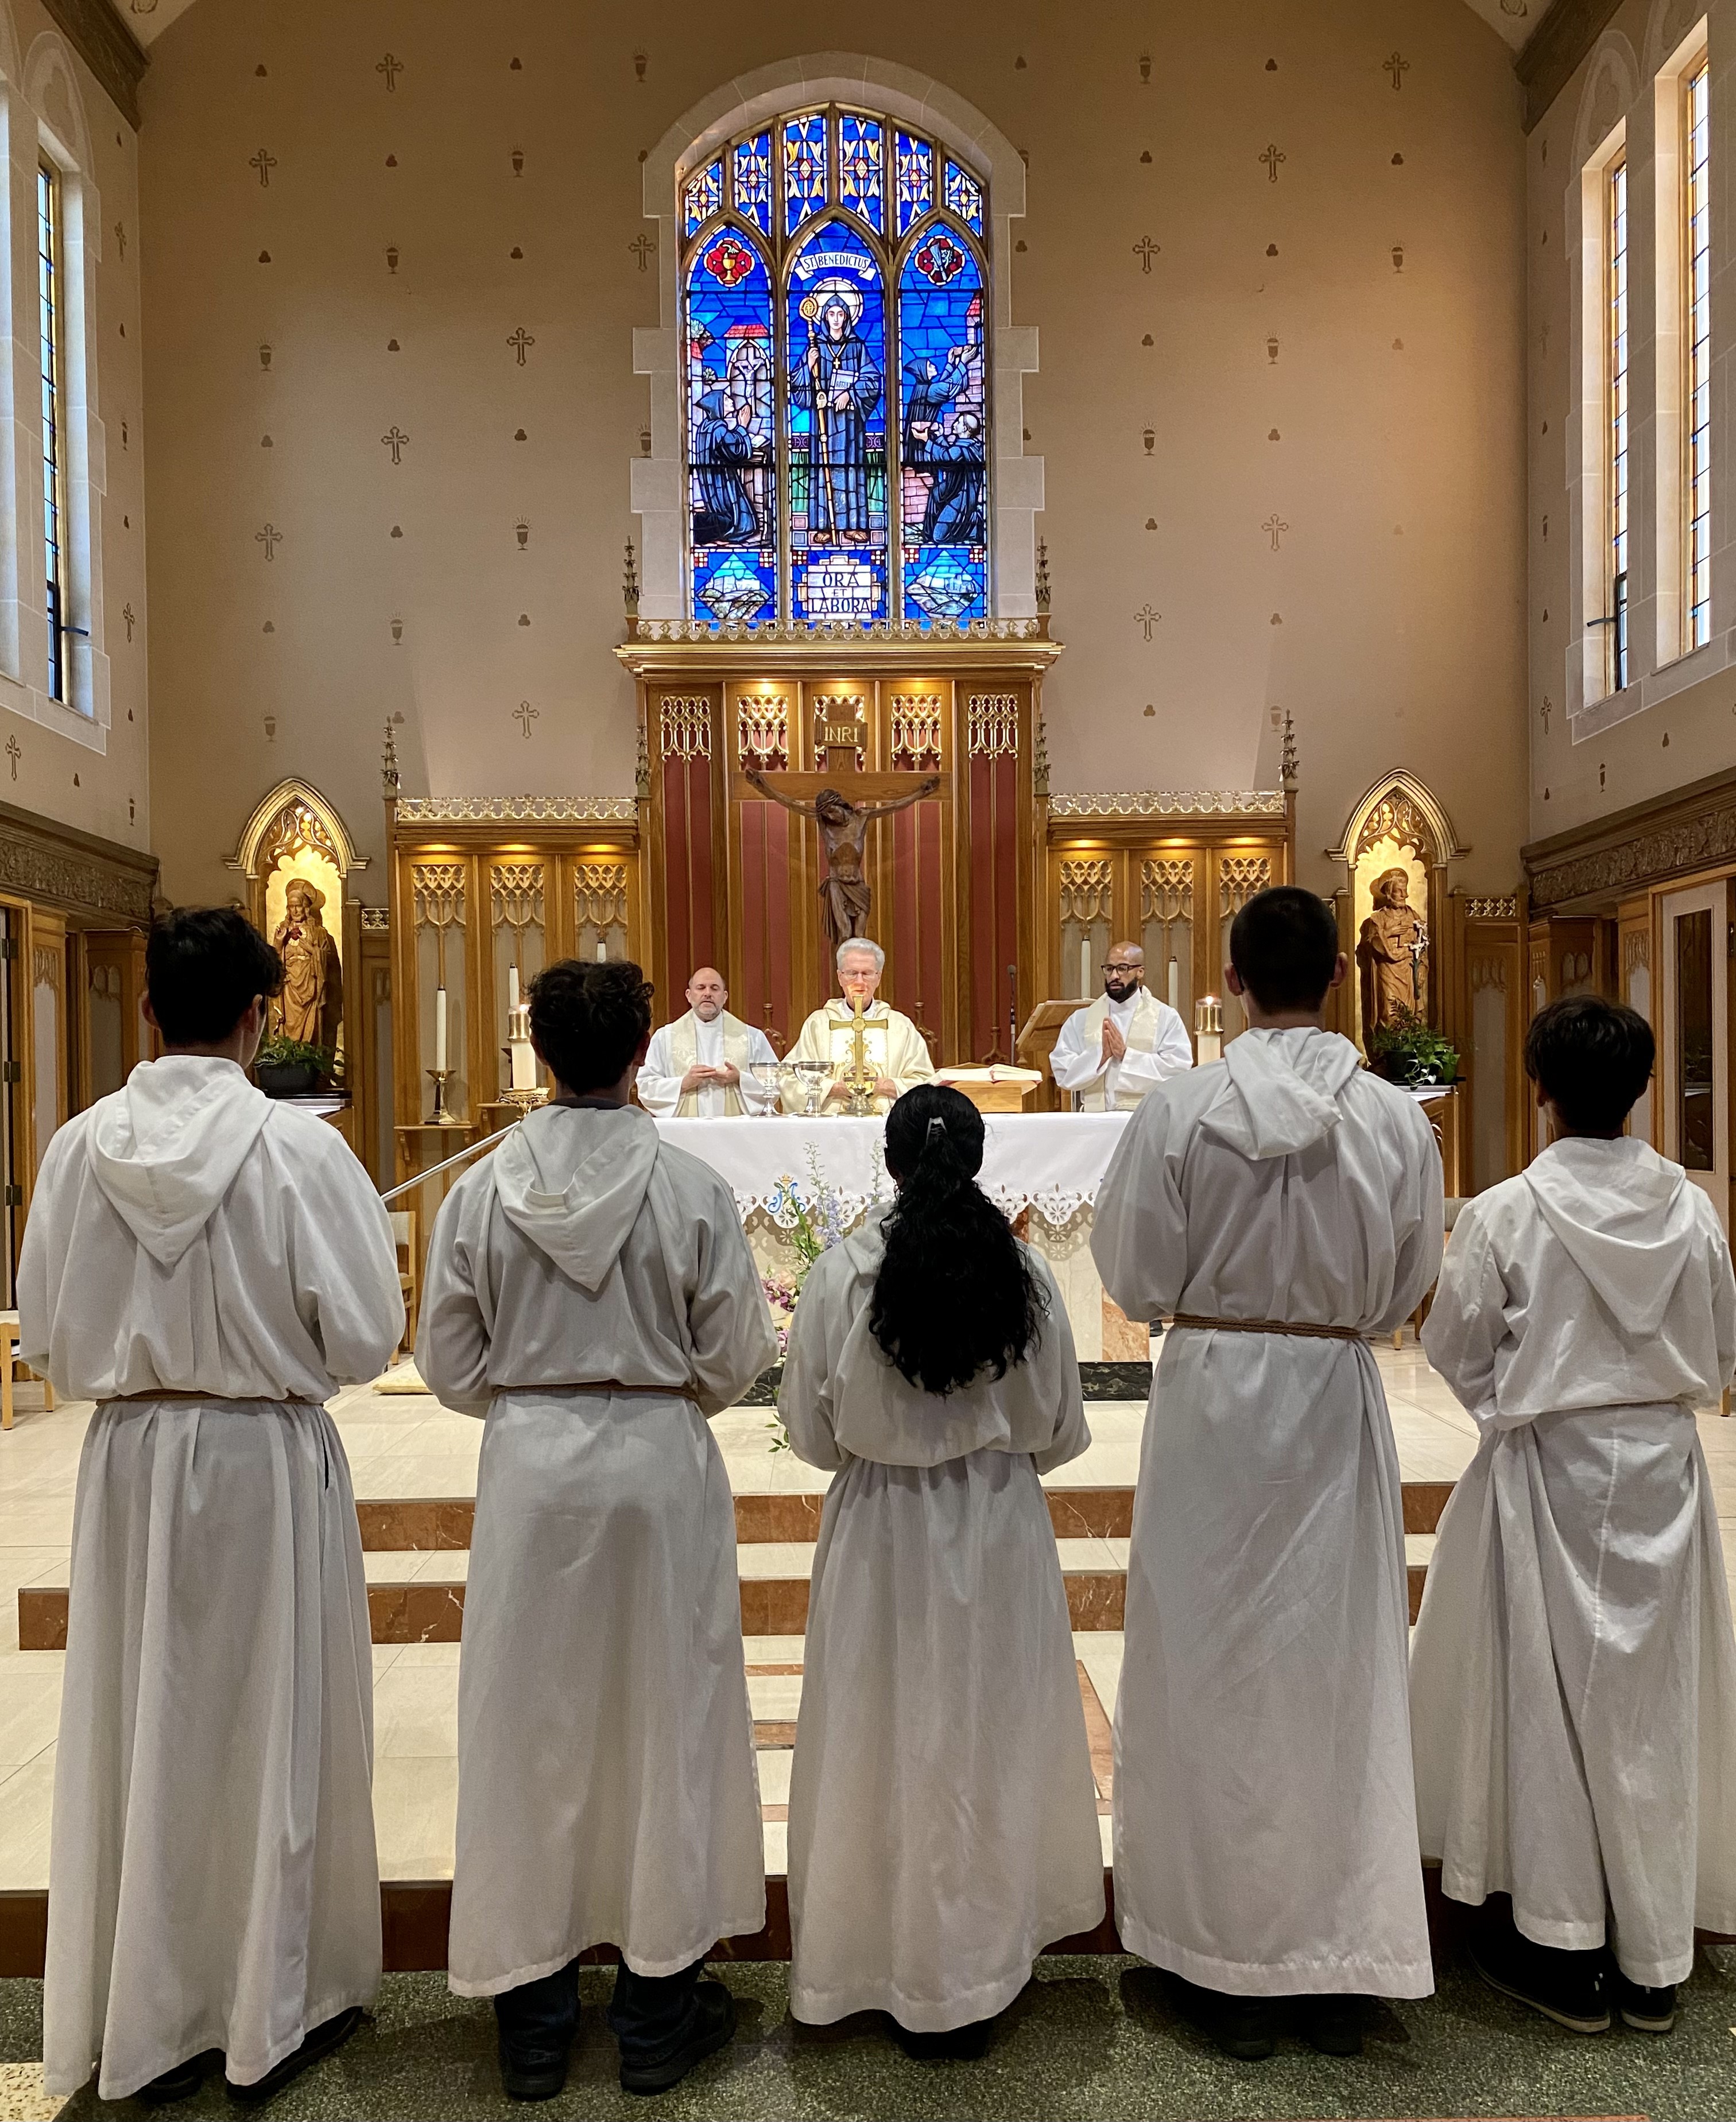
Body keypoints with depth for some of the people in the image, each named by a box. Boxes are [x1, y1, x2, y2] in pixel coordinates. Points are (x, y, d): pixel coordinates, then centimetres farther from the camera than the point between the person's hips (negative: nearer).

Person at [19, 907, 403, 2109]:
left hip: (129, 1463, 4)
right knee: (272, 1726, 12)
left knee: (140, 1729, 16)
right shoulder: (300, 1149, -16)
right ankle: (273, 2015, 28)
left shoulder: (82, 1146, -5)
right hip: (267, 1462, -3)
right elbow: (365, 1339, -13)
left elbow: (48, 1341, 2)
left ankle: (144, 2026, 32)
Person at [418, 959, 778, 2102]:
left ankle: (535, 2021, 29)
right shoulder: (695, 1188, -11)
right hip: (662, 1465, -1)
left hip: (530, 1469, 2)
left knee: (532, 1729, 15)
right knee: (664, 1720, 13)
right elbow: (733, 1361, -6)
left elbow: (451, 1364, 0)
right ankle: (659, 2013, 28)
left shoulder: (482, 1190, -7)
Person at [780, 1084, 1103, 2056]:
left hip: (882, 1529, -1)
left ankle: (885, 1956, 27)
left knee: (892, 1738, 13)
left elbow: (812, 1431, -5)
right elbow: (1061, 1431, 0)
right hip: (1003, 1529, 2)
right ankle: (988, 1961, 31)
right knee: (996, 1734, 16)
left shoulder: (844, 1272, -14)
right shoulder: (1025, 1271, -9)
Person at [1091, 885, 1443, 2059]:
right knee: (1340, 1665, 15)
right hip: (1338, 1402, 2)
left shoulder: (1180, 1108, -13)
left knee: (1215, 1665, 12)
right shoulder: (1396, 1117, -7)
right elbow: (1409, 1288, 3)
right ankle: (1343, 1967, 28)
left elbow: (1135, 1278, -6)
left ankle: (1231, 1962, 25)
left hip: (1213, 1396, -1)